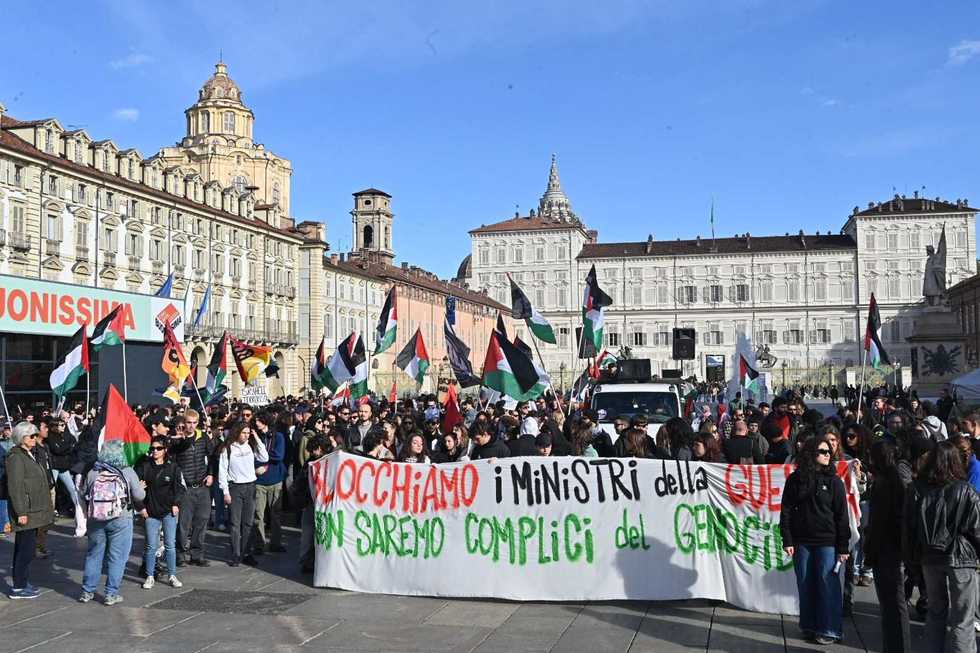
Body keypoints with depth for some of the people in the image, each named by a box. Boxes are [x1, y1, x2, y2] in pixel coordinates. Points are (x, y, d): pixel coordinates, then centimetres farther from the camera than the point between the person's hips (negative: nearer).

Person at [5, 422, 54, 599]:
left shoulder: (29, 455, 17)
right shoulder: (16, 457, -14)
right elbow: (15, 487, -19)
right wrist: (21, 512, -22)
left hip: (33, 511, 10)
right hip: (25, 512, -10)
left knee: (24, 548, 15)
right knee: (26, 548, -6)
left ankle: (21, 582, 22)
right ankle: (18, 588, 0)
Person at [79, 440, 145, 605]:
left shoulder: (93, 473, -3)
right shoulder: (128, 473, -10)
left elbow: (83, 493, 5)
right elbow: (140, 496, -10)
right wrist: (140, 507, 12)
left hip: (95, 520, 3)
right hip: (121, 520, -3)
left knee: (93, 555, 15)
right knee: (117, 557, 6)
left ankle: (87, 591, 23)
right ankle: (111, 594, 9)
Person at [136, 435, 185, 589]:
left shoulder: (173, 467, 0)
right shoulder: (144, 466, -1)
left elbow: (179, 487, 5)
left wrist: (176, 504, -5)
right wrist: (141, 507, -6)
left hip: (169, 512, 0)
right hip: (150, 512, 0)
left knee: (170, 545, 3)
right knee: (151, 546, 4)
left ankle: (172, 575, 13)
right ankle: (150, 576, 14)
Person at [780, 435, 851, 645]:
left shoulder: (834, 481, -1)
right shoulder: (795, 480, 3)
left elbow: (842, 516, -2)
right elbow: (786, 511, 4)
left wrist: (843, 547, -5)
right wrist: (787, 540, -2)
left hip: (827, 543, -2)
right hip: (802, 541, 2)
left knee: (828, 585, -1)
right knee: (805, 585, 9)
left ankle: (829, 629, 11)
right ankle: (809, 626, 22)